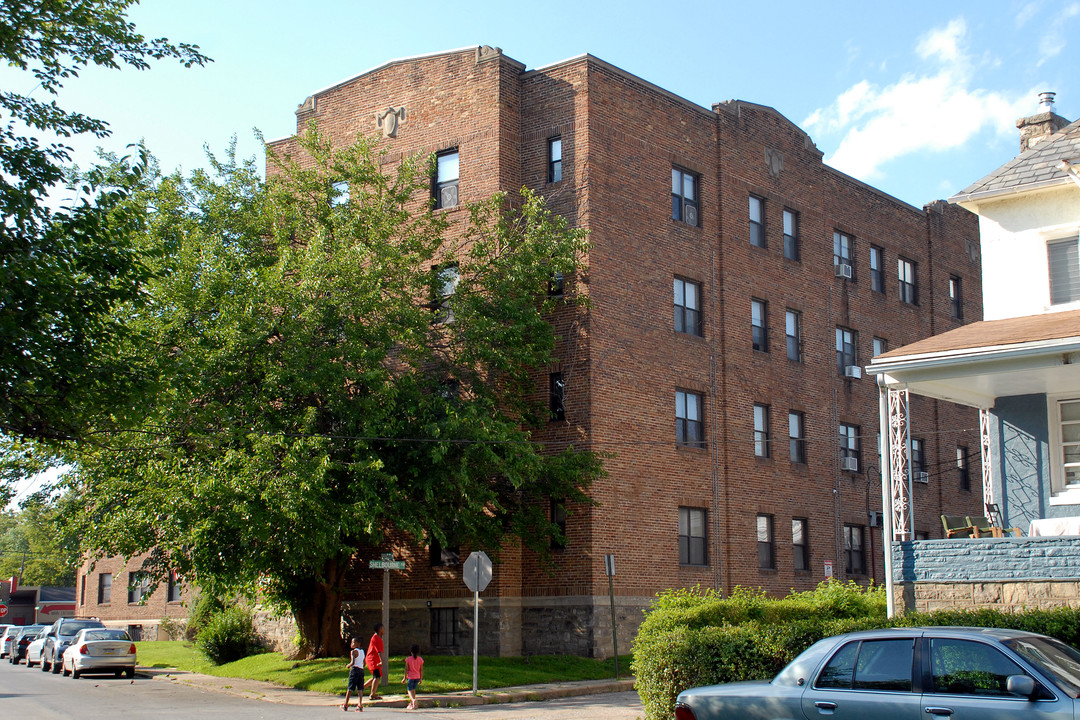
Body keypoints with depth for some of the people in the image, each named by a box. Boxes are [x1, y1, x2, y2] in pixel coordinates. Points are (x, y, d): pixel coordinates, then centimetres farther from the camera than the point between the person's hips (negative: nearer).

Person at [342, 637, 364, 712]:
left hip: (355, 669, -6)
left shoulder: (353, 651, -8)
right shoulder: (362, 651, 15)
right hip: (361, 670, 6)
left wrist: (348, 666, 0)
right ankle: (360, 706, -9)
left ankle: (345, 706, 6)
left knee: (350, 688, 0)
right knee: (360, 689, 2)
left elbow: (353, 662, -17)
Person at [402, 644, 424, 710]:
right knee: (413, 690, 19)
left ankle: (413, 700, -27)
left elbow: (406, 669, -8)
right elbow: (421, 670, 3)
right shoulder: (420, 659, -1)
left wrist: (404, 678, 0)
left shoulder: (408, 659, -10)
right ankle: (411, 704, 23)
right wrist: (421, 678, 13)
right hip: (417, 677, 4)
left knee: (410, 690, 1)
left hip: (411, 677, -4)